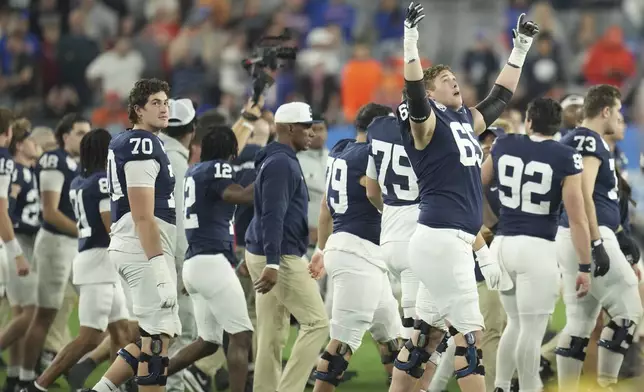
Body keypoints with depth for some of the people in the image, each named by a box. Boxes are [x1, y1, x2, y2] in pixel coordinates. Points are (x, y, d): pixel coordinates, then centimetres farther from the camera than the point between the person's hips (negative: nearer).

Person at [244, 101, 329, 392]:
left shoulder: (279, 160, 18)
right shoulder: (281, 163, -14)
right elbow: (273, 216, -22)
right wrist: (272, 264, -29)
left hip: (269, 257, 10)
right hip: (280, 258, -10)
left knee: (272, 332, 8)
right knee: (317, 323, -7)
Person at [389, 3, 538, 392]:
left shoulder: (468, 121, 18)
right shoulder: (427, 122, -5)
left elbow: (501, 96, 30)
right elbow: (414, 94, -24)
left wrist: (521, 48, 27)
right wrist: (411, 39, -35)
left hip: (457, 242, 9)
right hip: (440, 239, -9)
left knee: (428, 332, 11)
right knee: (470, 332, -8)